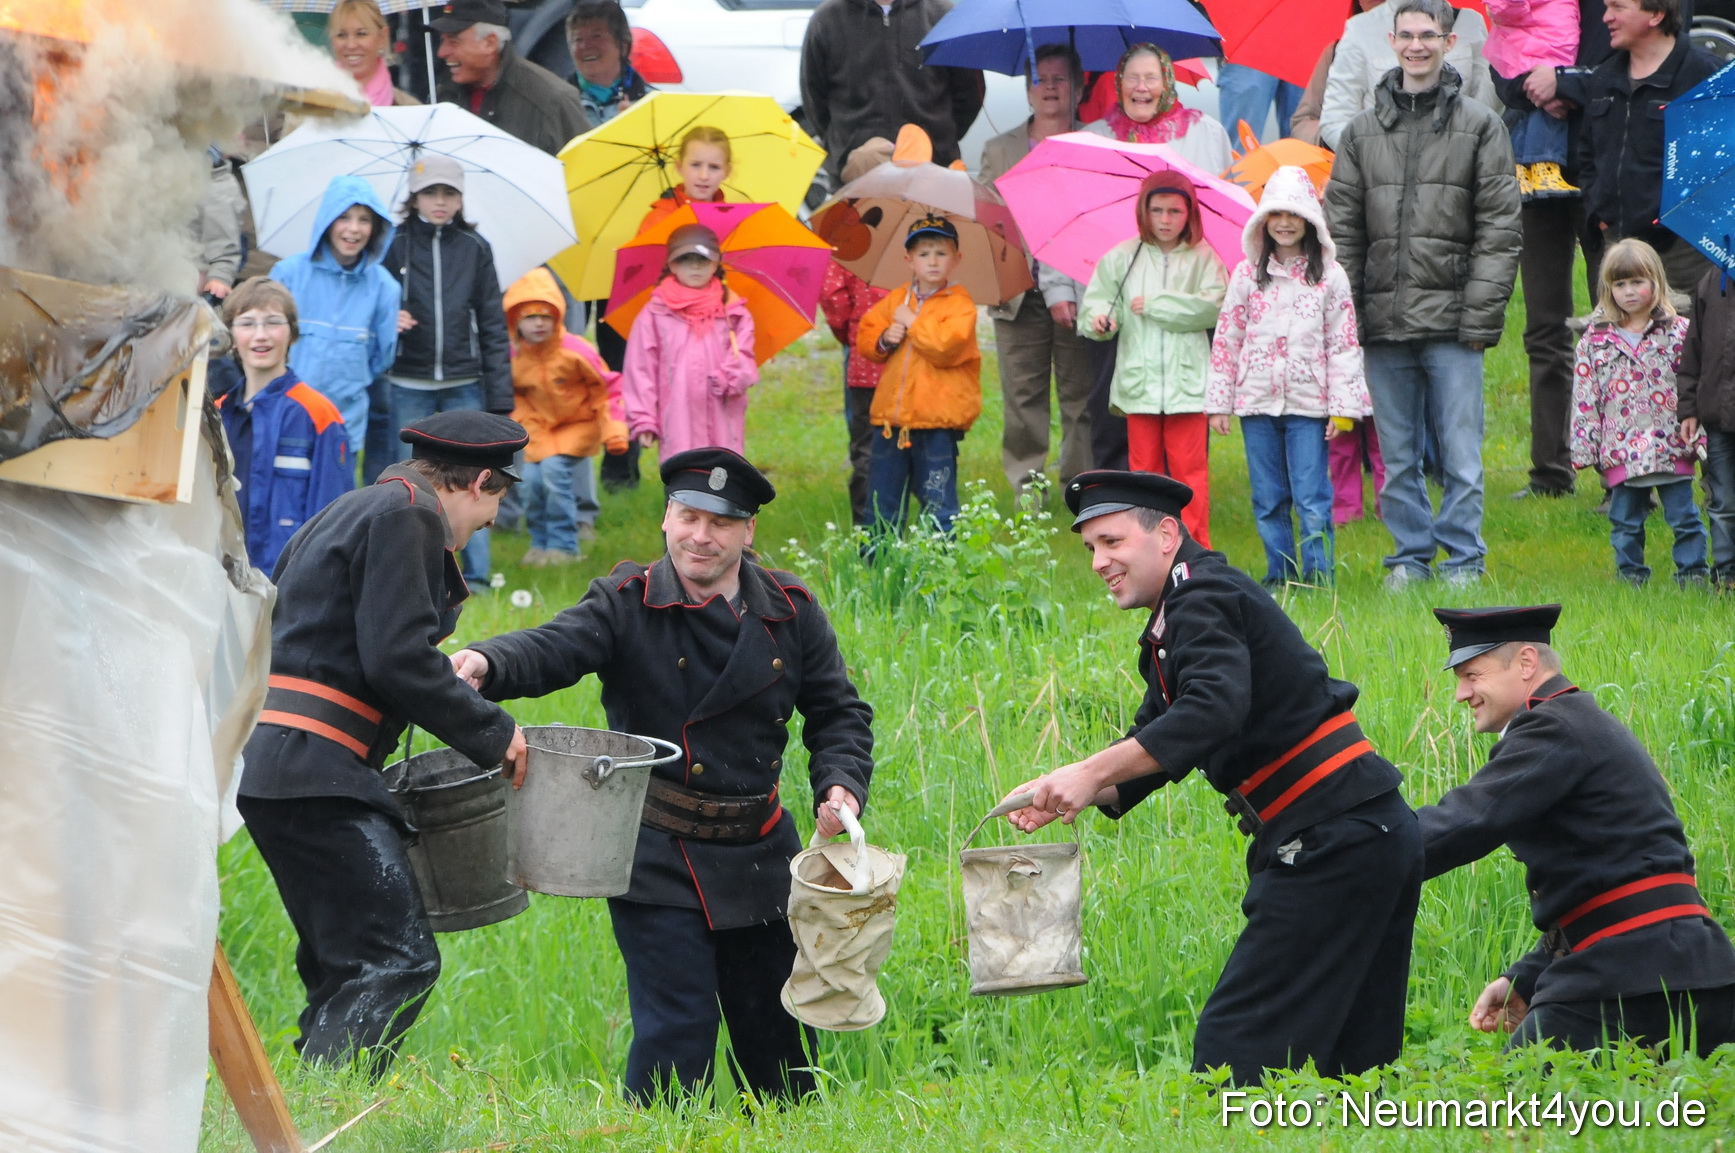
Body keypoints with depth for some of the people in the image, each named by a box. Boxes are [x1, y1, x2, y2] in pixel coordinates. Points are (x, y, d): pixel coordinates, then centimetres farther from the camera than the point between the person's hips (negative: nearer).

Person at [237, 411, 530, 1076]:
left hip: (269, 766, 11)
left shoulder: (347, 513, 24)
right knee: (399, 959, -14)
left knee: (345, 968, 14)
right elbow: (398, 659, -16)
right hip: (314, 772, -11)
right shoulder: (406, 516, -6)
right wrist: (491, 733, -7)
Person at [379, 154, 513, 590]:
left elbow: (493, 325, 7)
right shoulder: (395, 246, 3)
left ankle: (476, 575, 5)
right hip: (408, 386, 0)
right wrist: (388, 322, -16)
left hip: (464, 385, 0)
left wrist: (500, 396, 2)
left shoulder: (475, 249, 6)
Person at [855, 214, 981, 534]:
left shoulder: (959, 304, -6)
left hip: (937, 424, -6)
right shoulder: (895, 300, 12)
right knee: (881, 506, 11)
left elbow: (947, 346, -20)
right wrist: (883, 339, -6)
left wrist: (911, 323, -11)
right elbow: (864, 338, 15)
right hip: (891, 417, 6)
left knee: (938, 502, -2)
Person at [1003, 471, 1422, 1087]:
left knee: (1236, 1043, -12)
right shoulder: (1175, 621, 21)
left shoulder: (1205, 599, -11)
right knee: (1349, 1061, 11)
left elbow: (1214, 712, -27)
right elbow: (1155, 740, 22)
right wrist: (1066, 793, 4)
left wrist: (1092, 772, -27)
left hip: (1336, 843, -11)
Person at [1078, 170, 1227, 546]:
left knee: (1188, 467, -2)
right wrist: (1098, 319, -17)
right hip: (1139, 378, 2)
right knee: (1144, 465, 7)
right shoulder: (1122, 258, 7)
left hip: (1186, 380, -2)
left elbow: (1214, 307, -10)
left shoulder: (1203, 258, 1)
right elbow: (1095, 301, 7)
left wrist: (1156, 305, -10)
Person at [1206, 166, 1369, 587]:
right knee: (1267, 499, 7)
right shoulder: (1246, 276, 7)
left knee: (1312, 498, -5)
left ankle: (1318, 576, 0)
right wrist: (1218, 402, 5)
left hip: (1309, 402, -2)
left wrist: (1342, 406, -4)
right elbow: (1226, 340, 8)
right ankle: (1279, 575, 16)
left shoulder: (1330, 278, 2)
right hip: (1257, 400, 2)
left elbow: (1343, 344, 1)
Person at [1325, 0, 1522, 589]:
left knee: (1461, 453, -3)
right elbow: (1342, 230, 11)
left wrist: (1480, 315, -7)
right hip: (1384, 320, 3)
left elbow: (1500, 230, 0)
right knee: (1398, 457, 7)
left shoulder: (1480, 126, 4)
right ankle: (1410, 557, 16)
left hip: (1451, 320, -3)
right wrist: (1346, 315, 1)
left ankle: (1463, 560, 5)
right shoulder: (1362, 131, 12)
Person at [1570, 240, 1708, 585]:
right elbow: (1584, 398, 5)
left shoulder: (1678, 332, 2)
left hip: (1672, 447, -1)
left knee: (1684, 517, 1)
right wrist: (1584, 449, 0)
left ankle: (1693, 571, 10)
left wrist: (1697, 434, -3)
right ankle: (1631, 574, 17)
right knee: (1625, 522, 8)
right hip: (1621, 450, 1)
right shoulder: (1595, 340, 5)